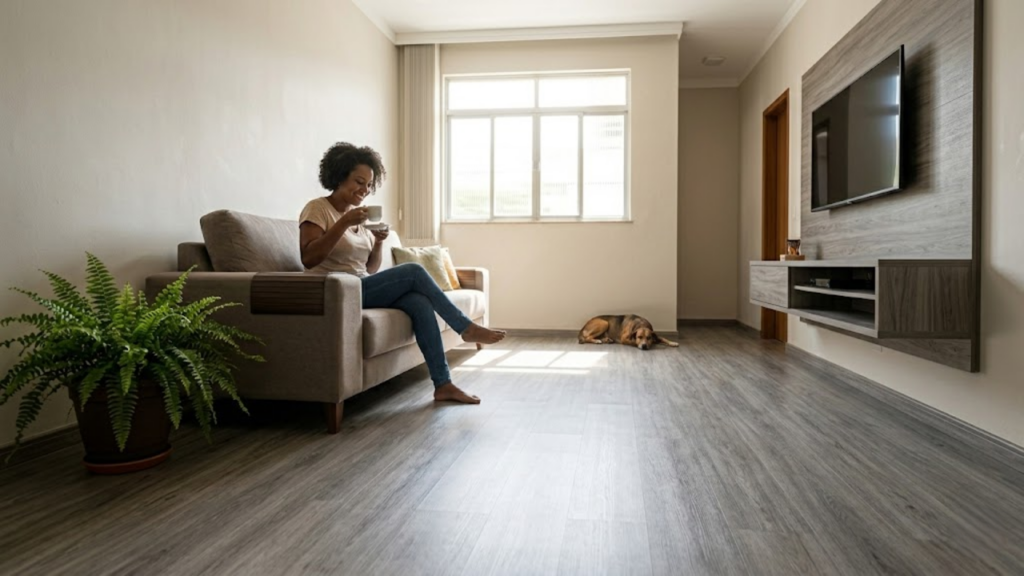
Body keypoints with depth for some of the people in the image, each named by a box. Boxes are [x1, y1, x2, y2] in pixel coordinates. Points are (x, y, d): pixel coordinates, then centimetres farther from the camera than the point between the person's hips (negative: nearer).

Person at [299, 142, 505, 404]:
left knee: (419, 301, -21)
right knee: (413, 272, -20)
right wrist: (344, 223, -23)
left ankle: (443, 384, -19)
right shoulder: (317, 209, -5)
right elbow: (308, 258, -20)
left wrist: (378, 242, -5)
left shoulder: (359, 217, 16)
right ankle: (466, 328, -8)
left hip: (364, 290, 7)